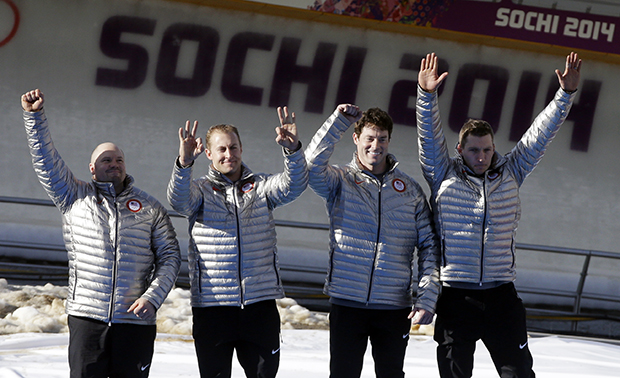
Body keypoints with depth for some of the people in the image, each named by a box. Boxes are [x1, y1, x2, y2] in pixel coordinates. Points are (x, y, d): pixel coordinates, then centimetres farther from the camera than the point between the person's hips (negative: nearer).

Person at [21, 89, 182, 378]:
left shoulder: (150, 208, 11)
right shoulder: (76, 198, 12)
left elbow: (170, 256, 8)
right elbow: (46, 161, 5)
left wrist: (152, 297, -6)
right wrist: (35, 116, -7)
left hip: (135, 321, 0)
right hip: (86, 318, 0)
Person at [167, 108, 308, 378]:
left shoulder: (261, 187, 10)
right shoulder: (200, 190, 5)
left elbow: (294, 186, -8)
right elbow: (179, 201, -17)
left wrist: (293, 150, -29)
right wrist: (184, 162, -37)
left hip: (261, 303, 1)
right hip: (211, 304, -1)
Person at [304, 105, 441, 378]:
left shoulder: (410, 190, 9)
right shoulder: (340, 181, 4)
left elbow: (429, 247, 8)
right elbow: (313, 165, -19)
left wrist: (427, 300, -1)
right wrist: (339, 120, -22)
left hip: (395, 307, 2)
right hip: (347, 303, -2)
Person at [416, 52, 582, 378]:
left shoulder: (509, 174, 8)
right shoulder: (444, 176, 2)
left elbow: (540, 134, 8)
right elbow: (429, 135, -8)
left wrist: (566, 94, 2)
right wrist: (426, 95, -22)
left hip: (501, 293, 2)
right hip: (455, 296, -1)